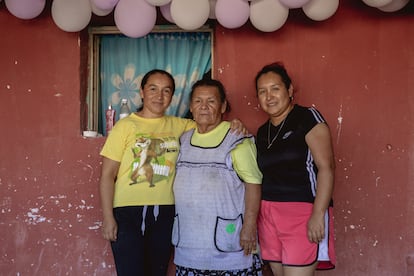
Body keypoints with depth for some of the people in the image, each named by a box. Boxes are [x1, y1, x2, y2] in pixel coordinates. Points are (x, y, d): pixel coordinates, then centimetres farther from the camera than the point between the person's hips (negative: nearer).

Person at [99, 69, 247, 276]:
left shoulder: (179, 126, 9)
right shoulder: (125, 126, -1)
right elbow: (108, 175, -2)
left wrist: (234, 126, -5)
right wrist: (108, 218, -7)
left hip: (164, 212, 4)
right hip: (128, 212, -3)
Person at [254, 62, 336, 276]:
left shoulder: (307, 117, -5)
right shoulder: (262, 132, 15)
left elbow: (326, 166, -13)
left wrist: (318, 214, -19)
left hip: (303, 211, -6)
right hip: (268, 214, 7)